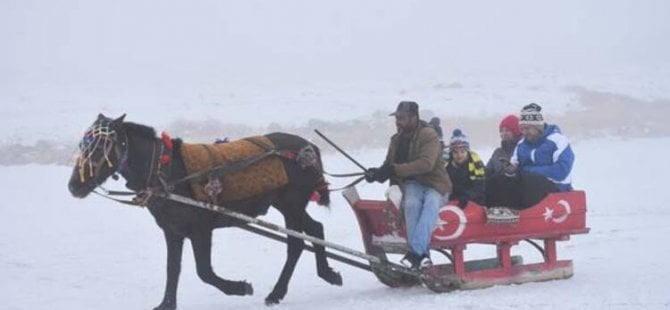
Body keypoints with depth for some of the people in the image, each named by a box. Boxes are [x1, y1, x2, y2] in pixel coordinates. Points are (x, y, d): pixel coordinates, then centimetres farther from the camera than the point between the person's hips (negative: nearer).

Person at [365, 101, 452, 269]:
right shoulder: (397, 140, 12)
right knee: (411, 203, -32)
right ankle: (422, 254, -38)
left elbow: (426, 164, -23)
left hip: (435, 185, -4)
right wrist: (378, 173, -12)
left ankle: (415, 251, -48)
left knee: (431, 203, -37)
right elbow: (389, 166, 12)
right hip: (412, 184, 4)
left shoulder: (428, 135, -9)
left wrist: (395, 169, -29)